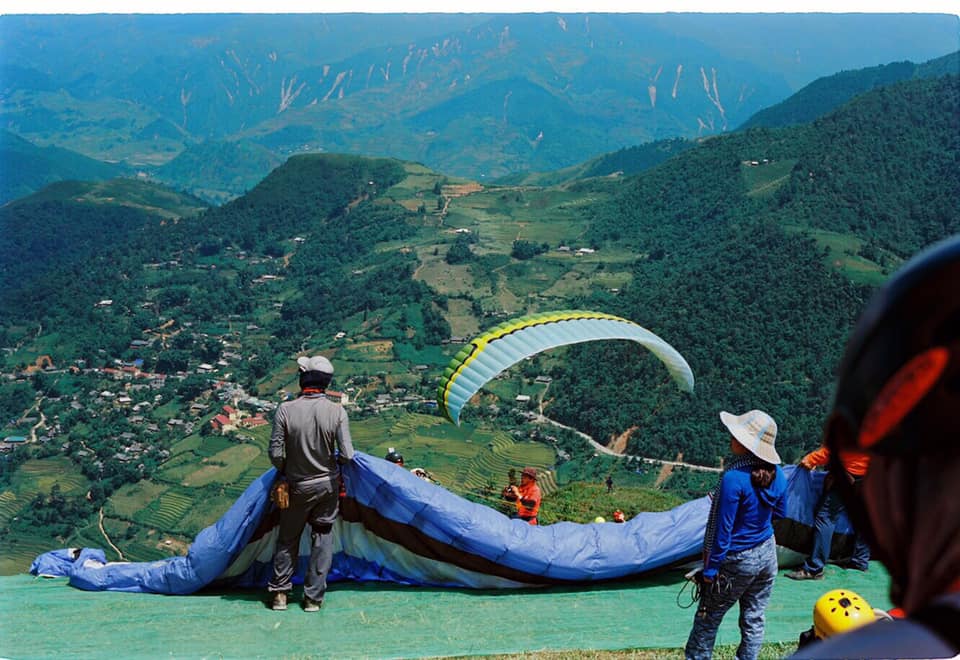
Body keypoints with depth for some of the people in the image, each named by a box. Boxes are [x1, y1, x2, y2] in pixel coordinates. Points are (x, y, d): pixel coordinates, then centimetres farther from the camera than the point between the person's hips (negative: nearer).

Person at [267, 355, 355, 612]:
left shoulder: (286, 410, -17)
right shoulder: (337, 411, -15)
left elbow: (276, 453, -15)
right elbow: (347, 455, -16)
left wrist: (284, 472, 6)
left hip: (297, 486, -1)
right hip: (327, 485, 1)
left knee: (288, 538, 17)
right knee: (322, 538, 14)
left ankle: (280, 593, 22)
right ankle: (313, 597, 16)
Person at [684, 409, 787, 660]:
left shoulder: (734, 478, -26)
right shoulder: (777, 474, -6)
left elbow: (722, 529, -20)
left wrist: (710, 568, -11)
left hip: (737, 561, -6)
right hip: (767, 555, 6)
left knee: (707, 619, 11)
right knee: (754, 619, 16)